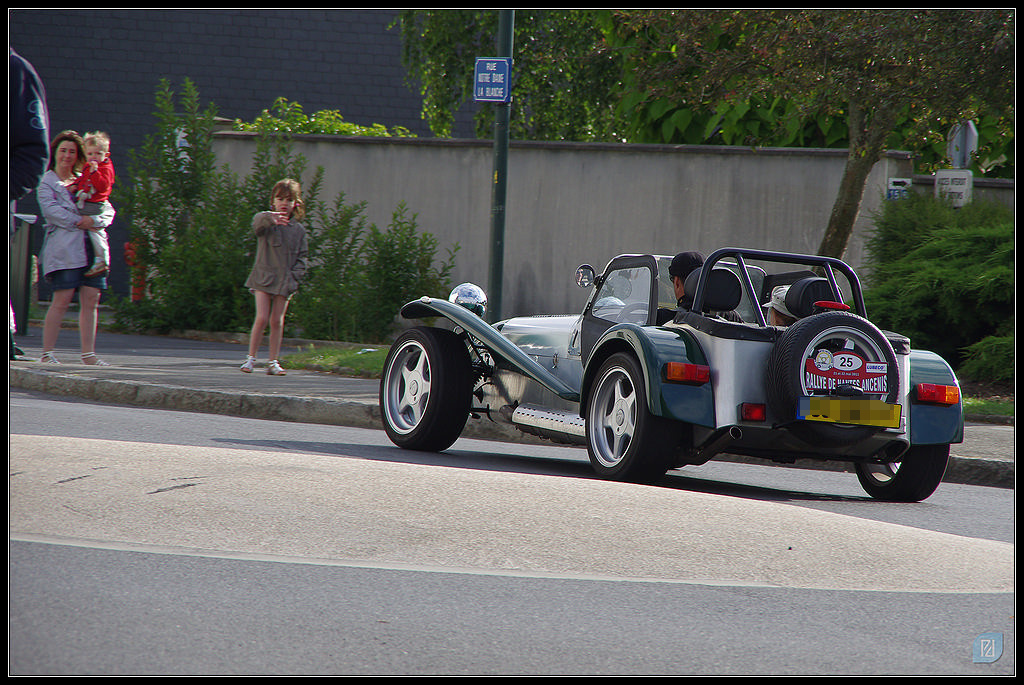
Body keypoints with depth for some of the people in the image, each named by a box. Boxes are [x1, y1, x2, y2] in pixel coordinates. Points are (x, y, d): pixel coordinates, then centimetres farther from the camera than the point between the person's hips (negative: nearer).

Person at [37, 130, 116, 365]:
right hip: (64, 247, -5)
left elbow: (108, 210, 14)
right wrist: (78, 221, -13)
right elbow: (51, 209, -8)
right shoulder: (47, 182, 9)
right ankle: (47, 353, -8)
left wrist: (93, 221, -6)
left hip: (92, 246, 5)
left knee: (91, 300, 0)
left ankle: (88, 353, 3)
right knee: (62, 300, -12)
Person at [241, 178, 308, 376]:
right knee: (262, 318, -10)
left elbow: (301, 258, 12)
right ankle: (251, 358, 3)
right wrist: (270, 218, -51)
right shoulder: (266, 223, -2)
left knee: (277, 321, 3)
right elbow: (258, 222, -28)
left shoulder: (298, 230, 9)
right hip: (264, 278, -3)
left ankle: (273, 362, 10)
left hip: (285, 283, 3)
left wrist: (293, 277, -4)